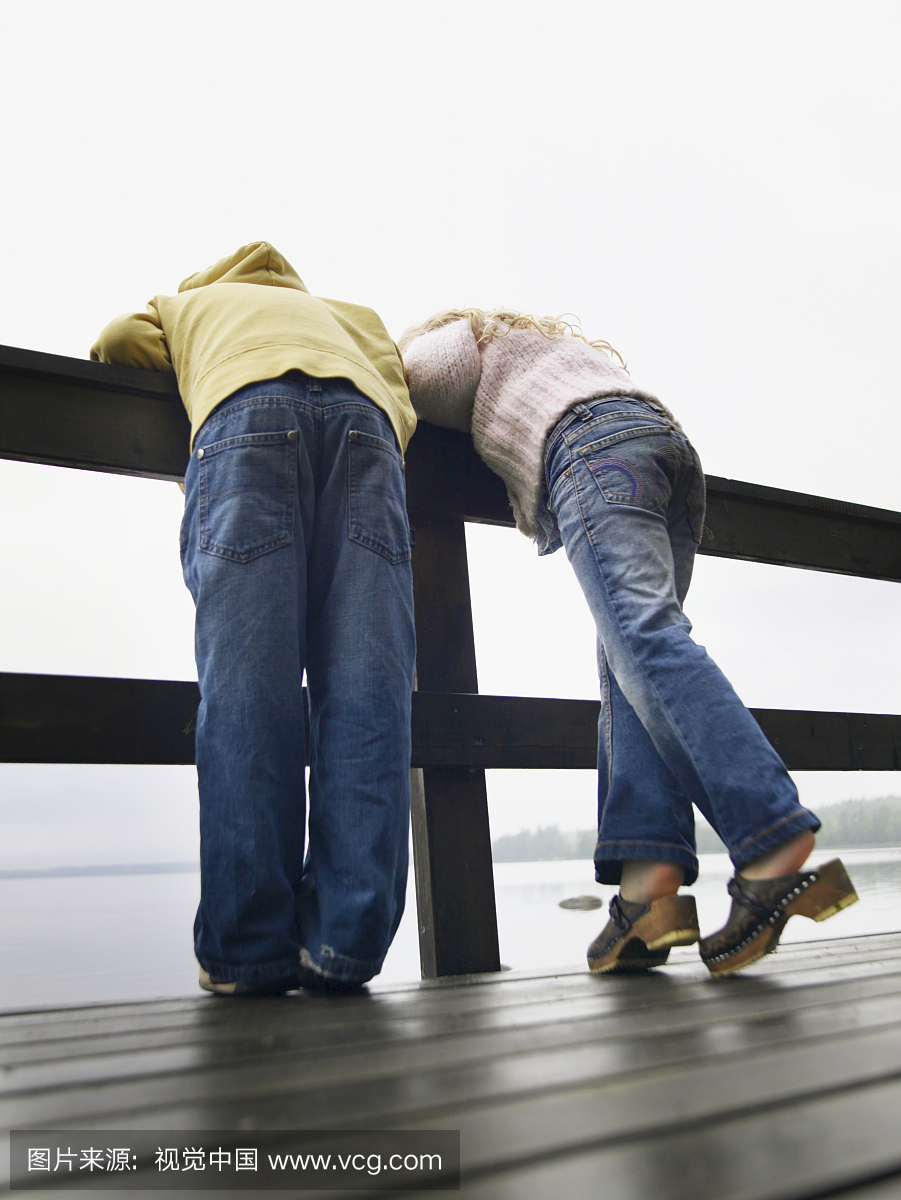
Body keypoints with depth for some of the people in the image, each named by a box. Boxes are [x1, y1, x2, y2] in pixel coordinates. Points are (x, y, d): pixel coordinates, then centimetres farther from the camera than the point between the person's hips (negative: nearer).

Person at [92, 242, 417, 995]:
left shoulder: (187, 303, 40)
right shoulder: (348, 313, 42)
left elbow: (115, 342, 23)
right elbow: (400, 406, 24)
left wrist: (182, 377, 41)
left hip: (245, 412, -2)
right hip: (362, 420, 2)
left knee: (246, 684, -11)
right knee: (364, 684, -9)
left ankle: (249, 948, -16)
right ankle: (345, 941, -15)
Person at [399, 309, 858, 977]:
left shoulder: (469, 333, 27)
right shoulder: (561, 342, 46)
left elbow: (403, 377, 9)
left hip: (595, 444, -7)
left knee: (645, 638, -25)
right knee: (629, 666, -7)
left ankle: (775, 846, -41)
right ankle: (649, 880, -23)